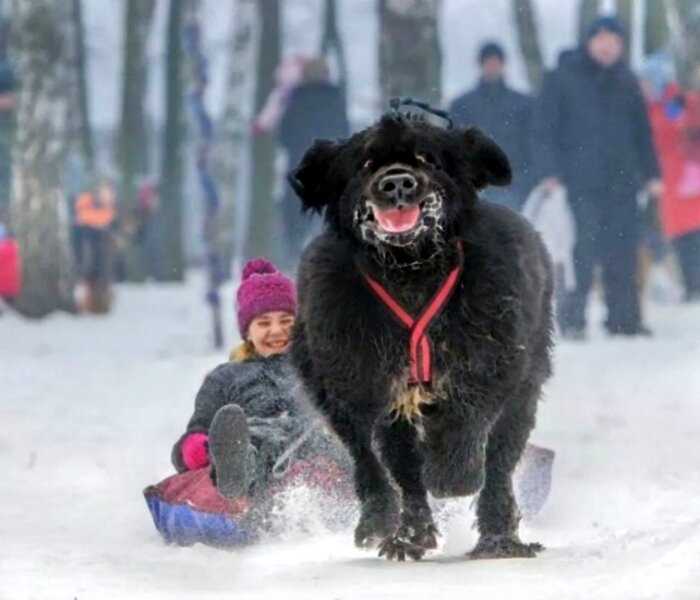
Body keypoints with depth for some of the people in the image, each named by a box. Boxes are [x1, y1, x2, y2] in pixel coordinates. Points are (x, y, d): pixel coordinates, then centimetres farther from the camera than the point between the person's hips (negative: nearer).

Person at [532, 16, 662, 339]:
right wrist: (550, 172, -9)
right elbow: (544, 128, 0)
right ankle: (572, 318, -8)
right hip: (582, 182, -4)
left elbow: (642, 131, 22)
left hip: (622, 181, 4)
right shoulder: (562, 78, 3)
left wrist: (651, 173, 16)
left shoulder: (626, 82, 16)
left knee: (623, 250, 1)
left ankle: (623, 318, 6)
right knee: (586, 248, -12)